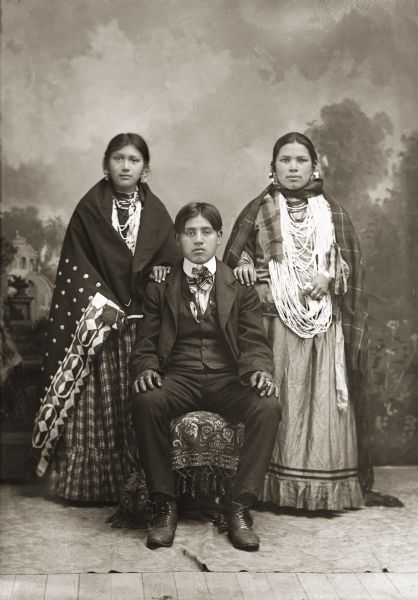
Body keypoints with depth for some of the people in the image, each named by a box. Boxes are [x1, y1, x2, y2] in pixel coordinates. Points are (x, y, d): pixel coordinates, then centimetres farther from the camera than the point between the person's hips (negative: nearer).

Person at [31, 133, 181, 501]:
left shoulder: (157, 213, 8)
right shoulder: (89, 209, 3)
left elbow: (169, 267, 6)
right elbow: (75, 266, -1)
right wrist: (103, 305, -11)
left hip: (142, 323, 1)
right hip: (97, 322, -1)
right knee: (95, 403, -2)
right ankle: (91, 482, 8)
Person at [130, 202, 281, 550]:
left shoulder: (241, 284, 13)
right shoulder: (160, 286, 14)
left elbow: (254, 340, 5)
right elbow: (147, 341, 9)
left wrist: (260, 370, -18)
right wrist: (146, 368, -14)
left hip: (228, 379, 0)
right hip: (179, 378, 0)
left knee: (268, 407, -31)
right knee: (146, 402, -34)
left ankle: (241, 506, -21)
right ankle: (164, 504, -20)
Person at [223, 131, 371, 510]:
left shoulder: (332, 212, 12)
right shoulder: (258, 210, 9)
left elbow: (352, 263, 10)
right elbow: (234, 256, 9)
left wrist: (330, 278, -9)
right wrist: (244, 265, -13)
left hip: (323, 322, 1)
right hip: (273, 320, -1)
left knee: (320, 401, -1)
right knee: (274, 400, -4)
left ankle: (324, 487, 8)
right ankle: (274, 486, 4)